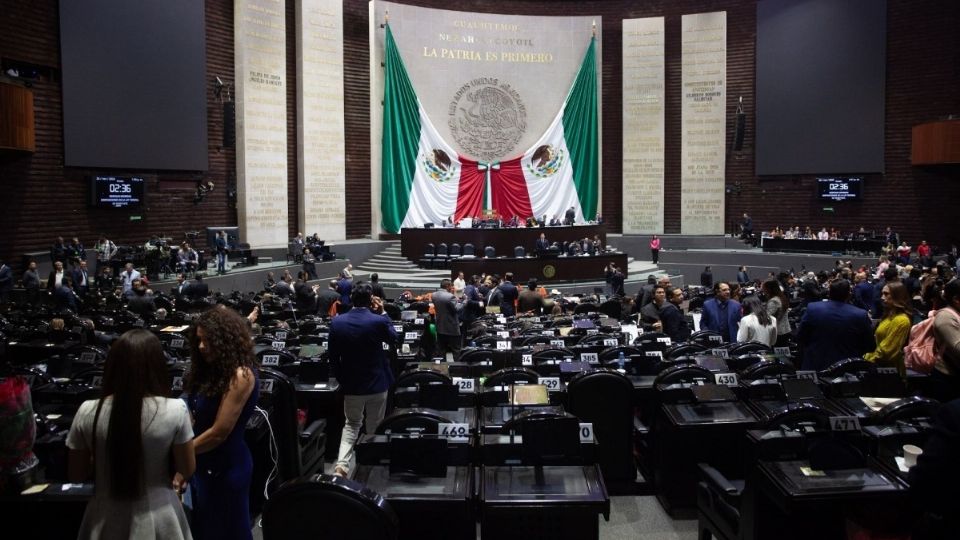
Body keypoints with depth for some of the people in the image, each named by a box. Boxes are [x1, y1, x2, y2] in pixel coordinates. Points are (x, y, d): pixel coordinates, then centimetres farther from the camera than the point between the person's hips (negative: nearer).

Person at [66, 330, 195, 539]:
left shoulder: (88, 412, -12)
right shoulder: (175, 410, -19)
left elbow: (76, 475, -1)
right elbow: (187, 470, -7)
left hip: (107, 523, 1)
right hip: (158, 521, -1)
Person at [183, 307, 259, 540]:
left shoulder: (241, 375, -21)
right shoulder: (211, 370, 7)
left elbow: (219, 432, -20)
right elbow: (197, 418, 6)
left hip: (226, 468, -8)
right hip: (202, 464, 8)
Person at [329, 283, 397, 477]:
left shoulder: (337, 322, -8)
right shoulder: (379, 321, -18)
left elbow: (333, 356, 0)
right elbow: (393, 338, 5)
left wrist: (342, 379, 12)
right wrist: (383, 312, 7)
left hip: (351, 383, 2)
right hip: (377, 382, -2)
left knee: (351, 425, 16)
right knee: (375, 426, 16)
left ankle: (342, 464, -4)